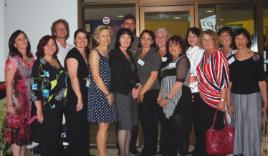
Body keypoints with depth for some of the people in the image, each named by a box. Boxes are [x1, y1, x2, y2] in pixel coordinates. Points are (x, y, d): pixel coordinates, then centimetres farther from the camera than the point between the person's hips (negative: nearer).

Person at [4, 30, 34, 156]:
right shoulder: (13, 59, -10)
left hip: (29, 99, 6)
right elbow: (8, 83, -12)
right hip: (17, 99, -6)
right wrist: (9, 104, -16)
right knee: (16, 130, -1)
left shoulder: (31, 58, 7)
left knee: (25, 130, 12)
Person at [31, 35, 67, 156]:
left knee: (57, 136, 15)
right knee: (47, 138, 2)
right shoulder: (39, 63, -9)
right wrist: (39, 110, -20)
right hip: (47, 107, -6)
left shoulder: (57, 61, 11)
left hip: (59, 106, 7)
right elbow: (35, 88, -15)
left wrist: (63, 102, 14)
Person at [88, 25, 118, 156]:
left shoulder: (109, 53, 15)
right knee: (103, 125, -6)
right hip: (99, 93, -7)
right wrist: (108, 93, -9)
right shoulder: (95, 53, -6)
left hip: (108, 93, 7)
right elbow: (96, 77, -11)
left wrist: (110, 93, 6)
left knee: (105, 125, 8)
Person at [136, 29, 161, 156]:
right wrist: (137, 88, 6)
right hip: (141, 93, 6)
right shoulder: (138, 54, 11)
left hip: (151, 92, -6)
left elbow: (153, 76, -12)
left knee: (150, 122, 0)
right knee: (143, 121, 11)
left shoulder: (155, 55, -8)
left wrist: (142, 91, -9)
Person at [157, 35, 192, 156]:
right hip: (168, 102, 8)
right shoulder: (169, 62, 20)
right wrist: (160, 97, 6)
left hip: (180, 100, -7)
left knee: (181, 131, -4)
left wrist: (167, 98, -13)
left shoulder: (183, 60, -3)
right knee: (168, 130, 10)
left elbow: (179, 82, -13)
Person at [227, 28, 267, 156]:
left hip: (253, 97, -1)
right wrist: (228, 103, -2)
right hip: (236, 97, 2)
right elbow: (228, 83, 2)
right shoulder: (231, 59, 2)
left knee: (253, 128, 4)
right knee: (238, 128, 9)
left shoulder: (256, 57, -3)